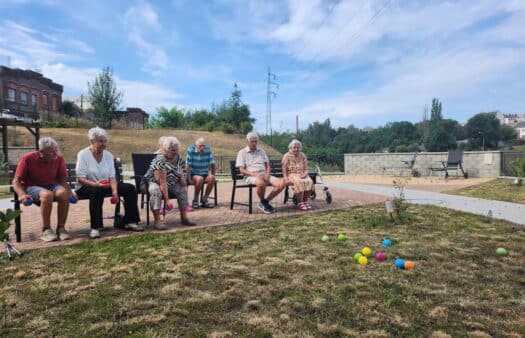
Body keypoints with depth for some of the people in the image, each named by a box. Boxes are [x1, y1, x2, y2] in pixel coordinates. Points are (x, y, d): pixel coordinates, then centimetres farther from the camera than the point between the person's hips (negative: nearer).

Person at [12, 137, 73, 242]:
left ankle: (61, 228, -22)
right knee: (47, 194, -38)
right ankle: (46, 230, -25)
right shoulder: (27, 159, -11)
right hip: (31, 187, -2)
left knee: (63, 192, -33)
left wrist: (69, 190, -15)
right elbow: (16, 181, -7)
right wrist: (22, 194, -26)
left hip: (51, 186, 3)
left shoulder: (59, 159, -4)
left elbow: (62, 179, 4)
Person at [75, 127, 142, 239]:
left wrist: (115, 191, -20)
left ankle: (130, 222, -7)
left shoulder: (108, 155, 4)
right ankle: (95, 228, -34)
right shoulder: (83, 154, -10)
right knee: (98, 190, -40)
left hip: (105, 186, 5)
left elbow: (112, 177, -1)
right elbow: (80, 178, -17)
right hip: (86, 187, -5)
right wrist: (96, 184, -35)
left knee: (130, 188, -13)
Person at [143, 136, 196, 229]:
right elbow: (162, 182, -35)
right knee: (156, 191, -36)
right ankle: (157, 220, -34)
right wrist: (167, 200, -39)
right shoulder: (160, 161, -30)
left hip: (171, 183, 7)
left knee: (183, 189, -9)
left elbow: (180, 170, 14)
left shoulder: (178, 157, -6)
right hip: (155, 182, -7)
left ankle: (184, 217, -4)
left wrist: (182, 177, -10)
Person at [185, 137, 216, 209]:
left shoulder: (208, 150, -2)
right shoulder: (191, 150, -12)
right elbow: (188, 166, -13)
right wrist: (189, 179, -17)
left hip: (205, 174, 4)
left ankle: (204, 200, -10)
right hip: (194, 174, -3)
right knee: (200, 179, -34)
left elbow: (212, 164, 4)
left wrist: (213, 176, -1)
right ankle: (195, 200, -11)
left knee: (212, 178, -26)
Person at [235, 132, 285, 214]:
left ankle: (265, 202, -7)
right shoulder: (242, 152, 8)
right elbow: (242, 170, -2)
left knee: (281, 183, -21)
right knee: (261, 183, -41)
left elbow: (268, 166, 17)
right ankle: (263, 202, -10)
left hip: (264, 175, 5)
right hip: (251, 176, -5)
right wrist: (256, 175, -17)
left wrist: (267, 175, -7)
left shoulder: (262, 151, 22)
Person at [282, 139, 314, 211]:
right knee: (299, 182, -37)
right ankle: (300, 203, -27)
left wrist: (304, 174, -14)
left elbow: (306, 169, 8)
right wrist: (285, 178, -20)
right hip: (291, 174, -4)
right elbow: (284, 169, -5)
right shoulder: (287, 156, 0)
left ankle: (305, 201, -17)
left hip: (301, 175, 4)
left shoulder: (303, 156, 10)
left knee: (309, 181, -29)